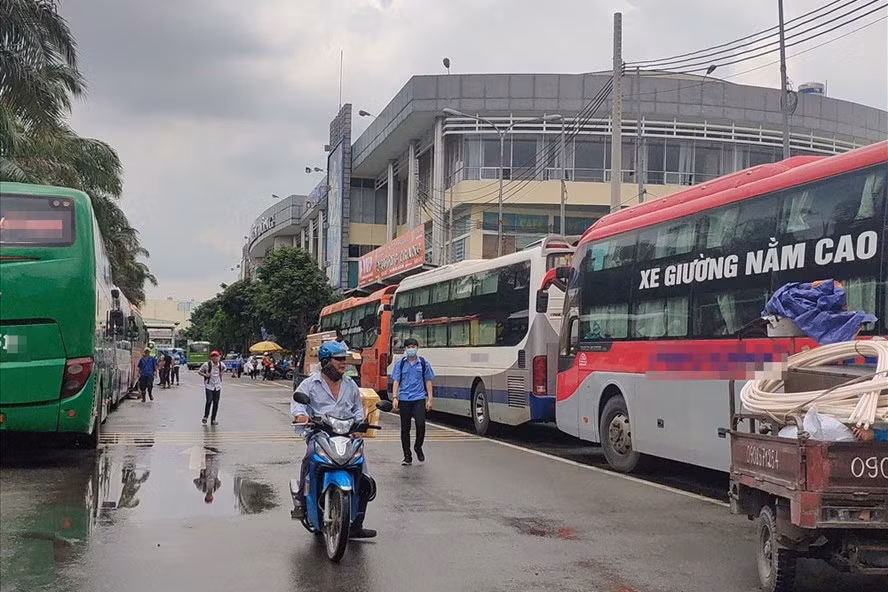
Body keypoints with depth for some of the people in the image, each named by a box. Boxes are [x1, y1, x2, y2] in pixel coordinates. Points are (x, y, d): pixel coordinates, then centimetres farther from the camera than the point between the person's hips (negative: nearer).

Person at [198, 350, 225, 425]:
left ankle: (213, 419, 14)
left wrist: (222, 373, 5)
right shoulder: (207, 364, -11)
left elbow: (224, 368, 24)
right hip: (209, 386, -4)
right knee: (209, 401, -14)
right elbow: (199, 371, -1)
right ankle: (205, 417, 5)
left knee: (216, 403, 4)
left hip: (217, 387, 4)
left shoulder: (221, 364, 0)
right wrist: (205, 375, -17)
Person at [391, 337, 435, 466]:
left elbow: (428, 381, 9)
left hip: (419, 398, -1)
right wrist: (394, 398, -9)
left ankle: (418, 447, 13)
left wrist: (429, 399, 2)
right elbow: (396, 381, 2)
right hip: (404, 399, 1)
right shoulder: (400, 364, 5)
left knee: (420, 424, -15)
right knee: (405, 428, 4)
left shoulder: (424, 363, 6)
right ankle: (407, 456, 13)